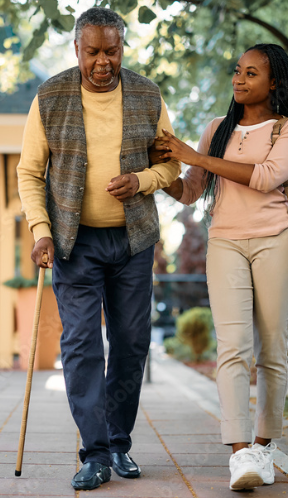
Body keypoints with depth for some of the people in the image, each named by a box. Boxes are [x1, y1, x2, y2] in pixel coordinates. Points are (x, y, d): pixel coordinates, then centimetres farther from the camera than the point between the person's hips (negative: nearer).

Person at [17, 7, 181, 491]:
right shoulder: (50, 99, -5)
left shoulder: (147, 97, 0)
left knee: (131, 341, 5)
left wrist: (141, 181, -13)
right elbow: (29, 173, 0)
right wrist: (41, 231, -12)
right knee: (81, 342, -8)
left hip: (133, 238, 2)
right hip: (76, 239, -2)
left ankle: (119, 443, 20)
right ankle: (95, 454, -3)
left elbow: (171, 162, 8)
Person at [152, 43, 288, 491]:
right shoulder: (218, 129, 17)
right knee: (233, 347, -13)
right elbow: (188, 191, 21)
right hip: (225, 243, 2)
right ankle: (240, 454, -19)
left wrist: (194, 156, -11)